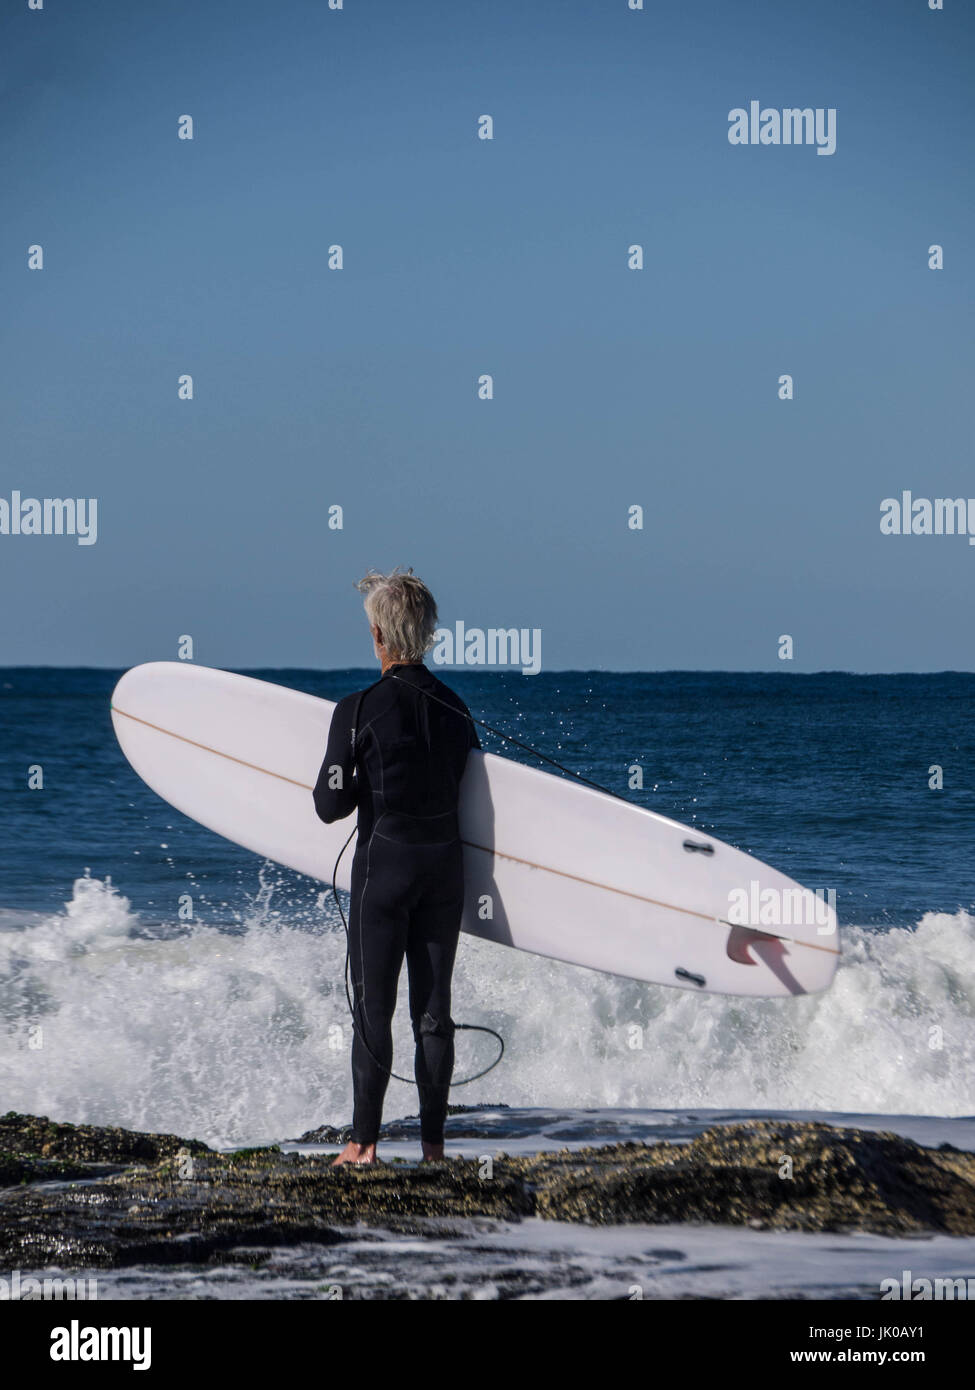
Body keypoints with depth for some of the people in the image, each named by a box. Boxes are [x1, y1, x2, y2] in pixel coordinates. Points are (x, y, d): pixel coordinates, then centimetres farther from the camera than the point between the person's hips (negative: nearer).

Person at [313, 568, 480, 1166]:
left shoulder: (358, 710, -11)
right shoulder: (456, 708, 4)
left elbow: (330, 804, -10)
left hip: (385, 863, -4)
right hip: (446, 864, 4)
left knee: (373, 1005, 2)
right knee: (434, 1008, 9)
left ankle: (364, 1142, 3)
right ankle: (433, 1142, 10)